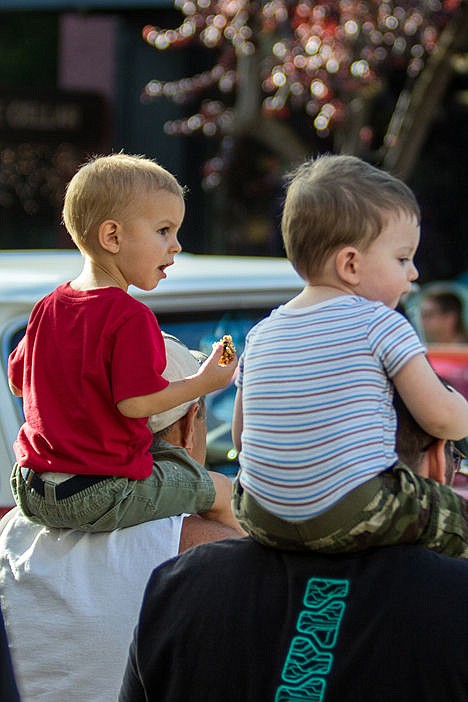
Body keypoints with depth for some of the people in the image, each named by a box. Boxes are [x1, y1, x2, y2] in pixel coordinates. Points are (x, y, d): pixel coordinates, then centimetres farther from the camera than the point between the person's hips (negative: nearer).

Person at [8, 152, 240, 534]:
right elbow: (135, 402, -22)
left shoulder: (48, 307, 5)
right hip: (101, 496, -8)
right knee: (220, 490, 9)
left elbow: (18, 381, 14)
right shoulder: (131, 317, -18)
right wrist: (202, 383, -8)